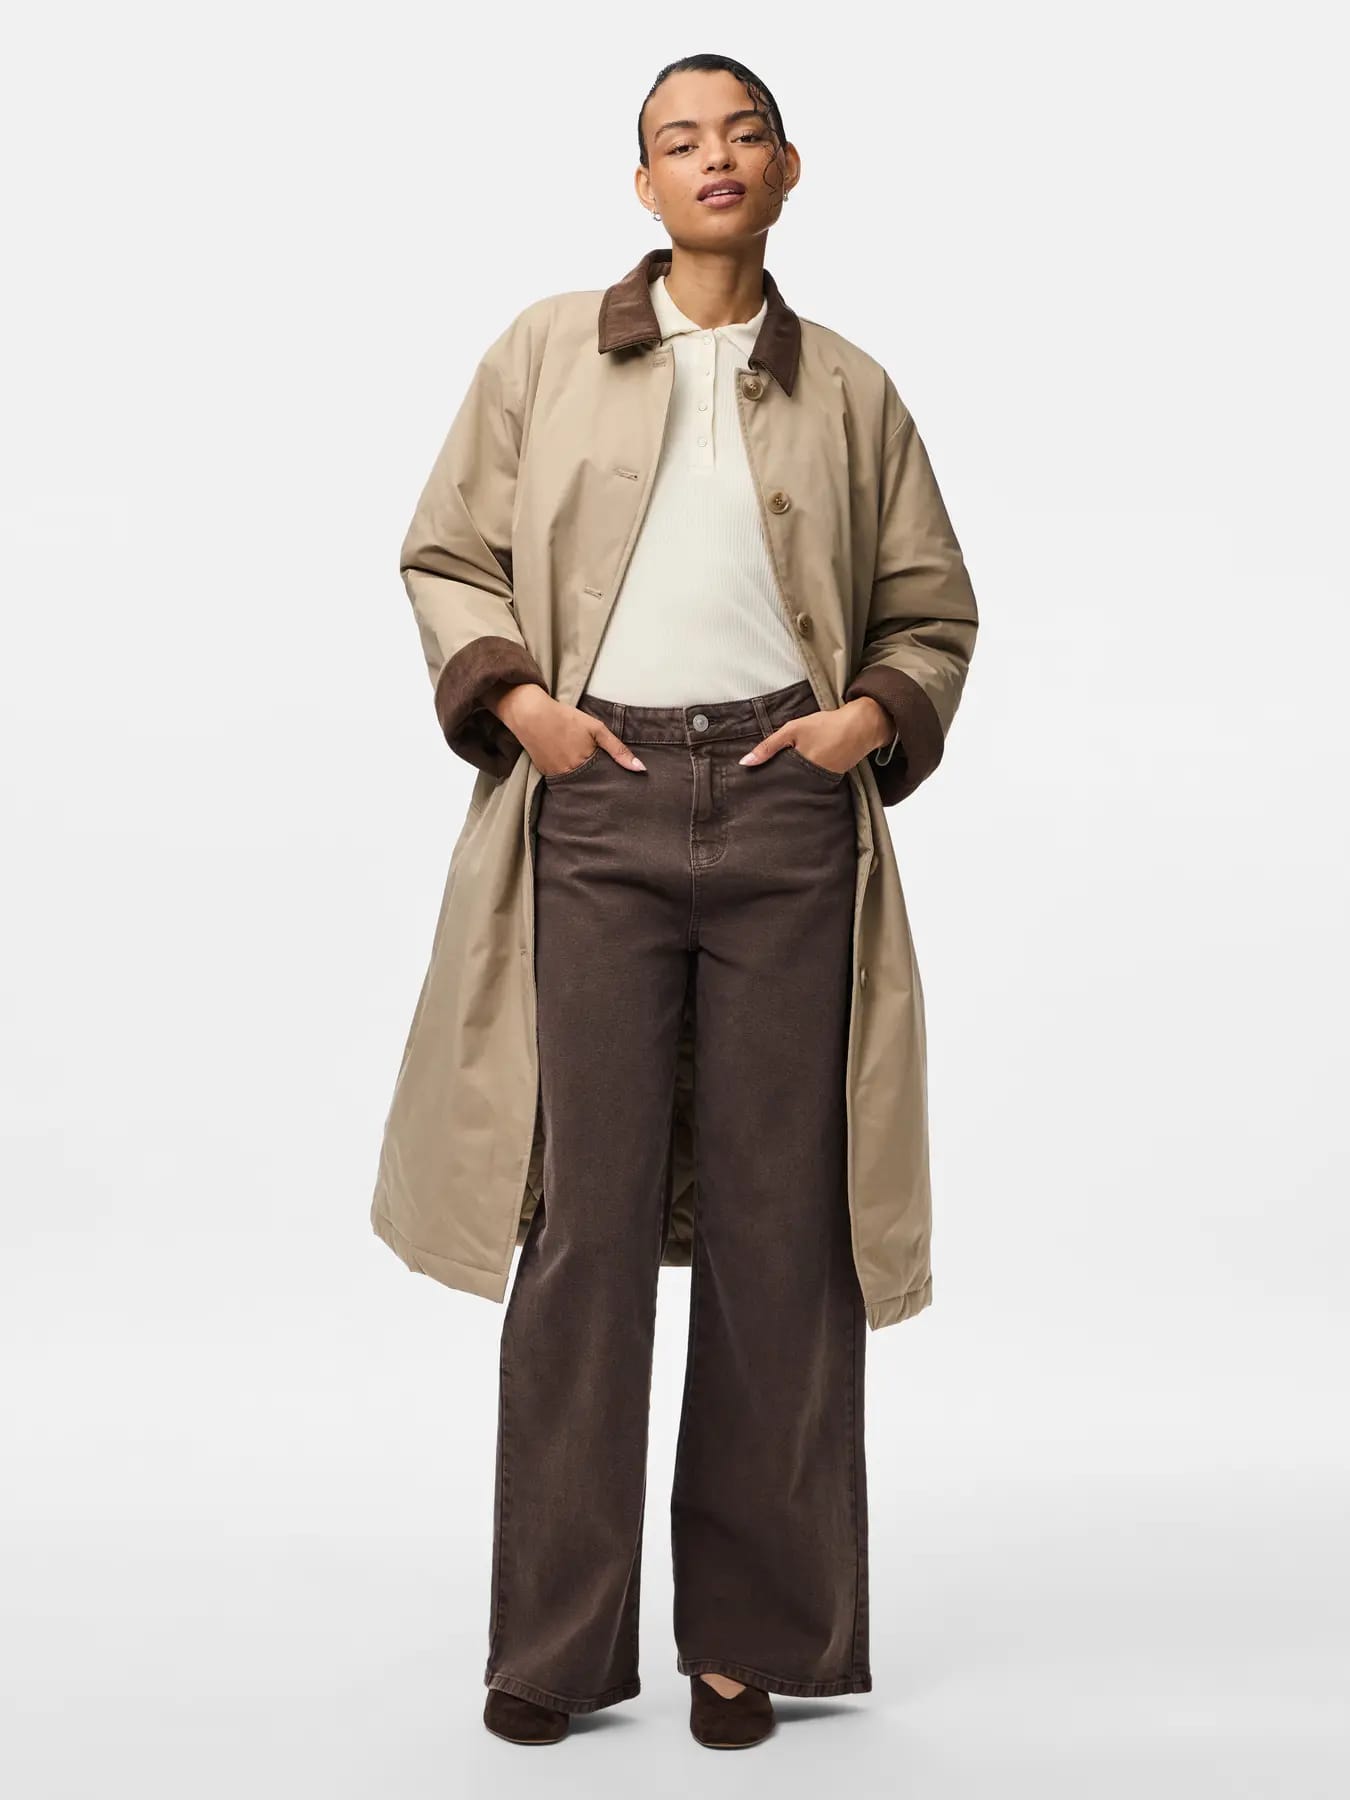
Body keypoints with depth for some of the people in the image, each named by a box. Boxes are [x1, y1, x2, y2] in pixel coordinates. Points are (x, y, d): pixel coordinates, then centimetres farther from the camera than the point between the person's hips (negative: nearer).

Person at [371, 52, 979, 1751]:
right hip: (599, 801, -1)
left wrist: (872, 719, -3)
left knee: (777, 1220, 3)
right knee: (585, 1214, -1)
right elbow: (445, 554, 11)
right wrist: (516, 695, -5)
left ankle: (750, 1630, 17)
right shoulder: (546, 348, 11)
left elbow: (936, 612, 16)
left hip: (787, 804, 1)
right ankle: (555, 1641, 12)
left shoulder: (852, 391, 12)